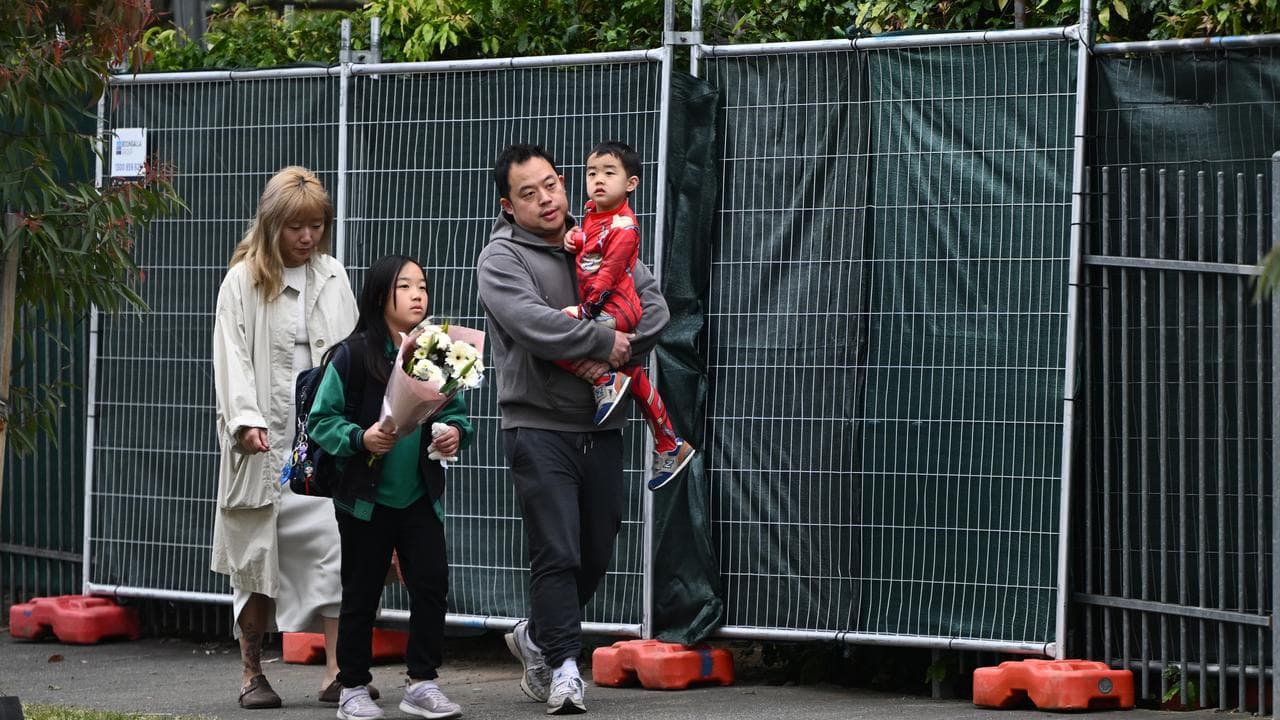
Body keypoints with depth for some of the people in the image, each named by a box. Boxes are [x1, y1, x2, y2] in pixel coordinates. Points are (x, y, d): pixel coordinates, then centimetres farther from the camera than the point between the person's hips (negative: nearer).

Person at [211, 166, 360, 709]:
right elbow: (233, 357, -6)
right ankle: (252, 673, 14)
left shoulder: (332, 277, 12)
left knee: (335, 545, -10)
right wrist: (246, 419, -19)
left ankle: (337, 670, -11)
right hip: (264, 439, -2)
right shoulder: (243, 282, 1)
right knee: (258, 554, 3)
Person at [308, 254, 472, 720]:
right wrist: (360, 438, -24)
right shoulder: (352, 355, -10)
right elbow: (322, 420, -9)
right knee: (361, 594, 6)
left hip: (420, 497, 3)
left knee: (431, 586, -1)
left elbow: (457, 411, 10)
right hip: (365, 498, -3)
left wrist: (456, 432, -11)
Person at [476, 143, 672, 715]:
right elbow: (533, 324, -21)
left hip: (601, 428, 5)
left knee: (596, 555, 12)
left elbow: (654, 307, 5)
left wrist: (612, 360, -11)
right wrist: (605, 343, -16)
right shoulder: (501, 258, -5)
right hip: (539, 428, -5)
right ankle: (563, 666, -2)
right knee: (557, 553, -9)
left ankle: (536, 636, 32)